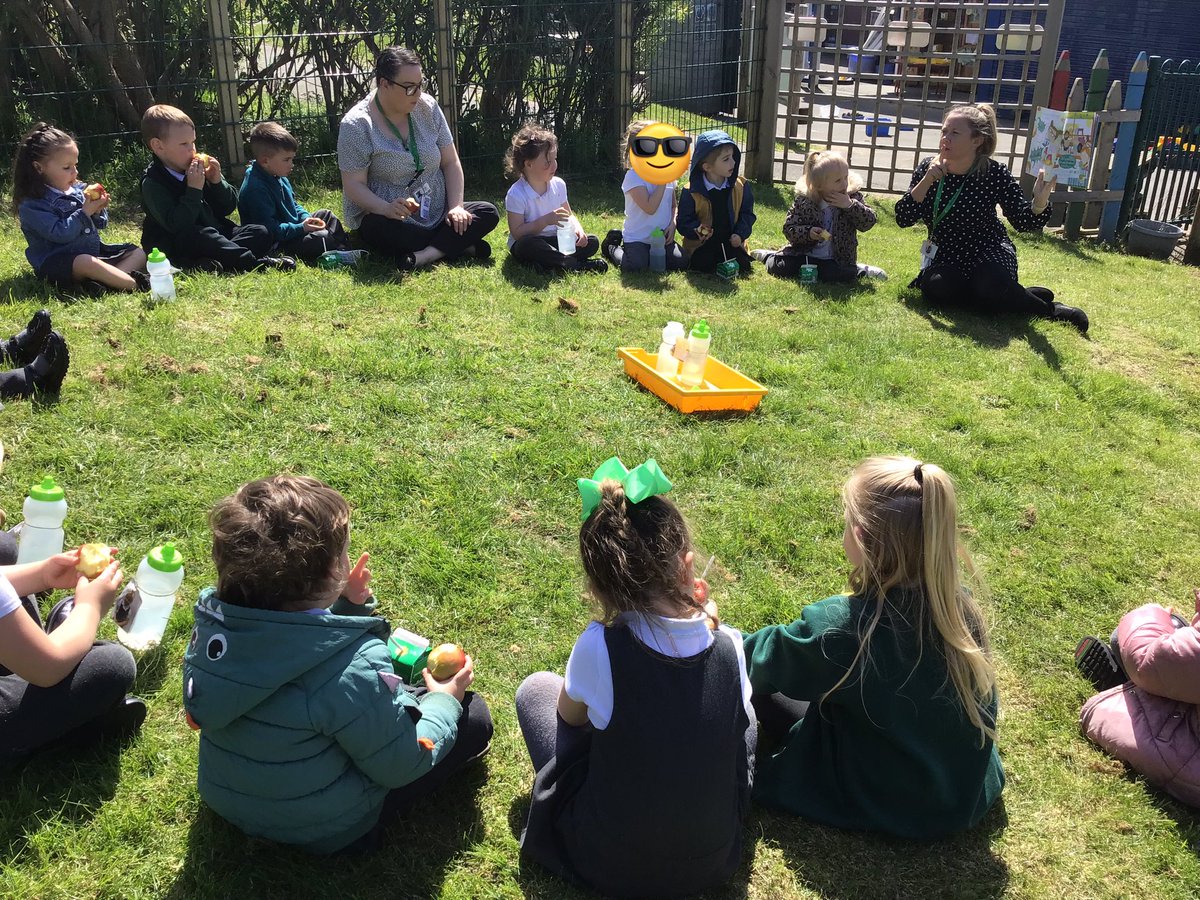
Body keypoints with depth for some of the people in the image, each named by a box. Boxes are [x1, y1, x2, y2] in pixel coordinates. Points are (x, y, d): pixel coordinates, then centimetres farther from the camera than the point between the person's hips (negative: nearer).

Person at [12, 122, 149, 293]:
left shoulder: (78, 189, 8)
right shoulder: (32, 205, -12)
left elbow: (99, 224, 16)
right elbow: (59, 234, -24)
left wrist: (98, 211, -7)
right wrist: (85, 212, -22)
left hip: (93, 250, 8)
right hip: (57, 263, -8)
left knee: (138, 253, -2)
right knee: (85, 263, -40)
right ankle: (136, 285, -39)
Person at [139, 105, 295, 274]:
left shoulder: (199, 168, 4)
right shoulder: (152, 183, -12)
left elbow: (228, 208, 9)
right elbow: (176, 225, -24)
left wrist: (217, 182, -9)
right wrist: (194, 189, -25)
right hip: (175, 246, -6)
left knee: (260, 233, -8)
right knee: (203, 236, -36)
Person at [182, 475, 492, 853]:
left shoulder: (211, 622, -18)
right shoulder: (356, 669, -39)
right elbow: (400, 765, -21)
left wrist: (343, 607, -5)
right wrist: (444, 701, -5)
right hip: (320, 828, -6)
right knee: (473, 715, 6)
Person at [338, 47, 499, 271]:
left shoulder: (427, 107, 2)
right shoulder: (357, 125, -11)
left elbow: (450, 163, 6)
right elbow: (354, 185, -15)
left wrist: (456, 207, -10)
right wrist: (387, 209, -33)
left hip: (436, 216, 5)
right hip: (388, 218, -5)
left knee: (488, 213, -15)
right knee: (379, 229, -38)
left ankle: (424, 256, -31)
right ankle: (460, 245, -24)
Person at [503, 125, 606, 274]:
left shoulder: (558, 184, 1)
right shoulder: (516, 194, -17)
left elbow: (568, 215, 13)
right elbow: (517, 232, -21)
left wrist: (578, 229, -9)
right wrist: (545, 221, -29)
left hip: (555, 240, 6)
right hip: (526, 245, -6)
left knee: (592, 242, -10)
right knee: (527, 244, -40)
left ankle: (547, 262, -27)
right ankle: (575, 264, -32)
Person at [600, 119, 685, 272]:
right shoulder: (633, 176, -14)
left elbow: (673, 206, 17)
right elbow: (650, 208, -23)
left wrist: (672, 223, -3)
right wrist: (661, 182, -18)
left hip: (662, 237, 5)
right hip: (637, 237, -5)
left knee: (681, 262, -15)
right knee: (635, 266, -26)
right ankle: (612, 247, 8)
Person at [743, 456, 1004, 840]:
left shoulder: (842, 627, -31)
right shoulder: (961, 606, -16)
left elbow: (764, 660, -9)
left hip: (891, 809, -5)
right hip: (972, 796, 5)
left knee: (763, 690, 7)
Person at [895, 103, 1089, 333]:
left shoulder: (995, 174, -12)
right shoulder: (928, 169, -8)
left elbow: (1023, 221, -13)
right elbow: (903, 219, -15)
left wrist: (1039, 203, -36)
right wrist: (926, 181, -28)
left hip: (988, 253, -3)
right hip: (946, 257, 3)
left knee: (990, 288, -35)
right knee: (935, 289, -30)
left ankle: (1048, 308, -5)